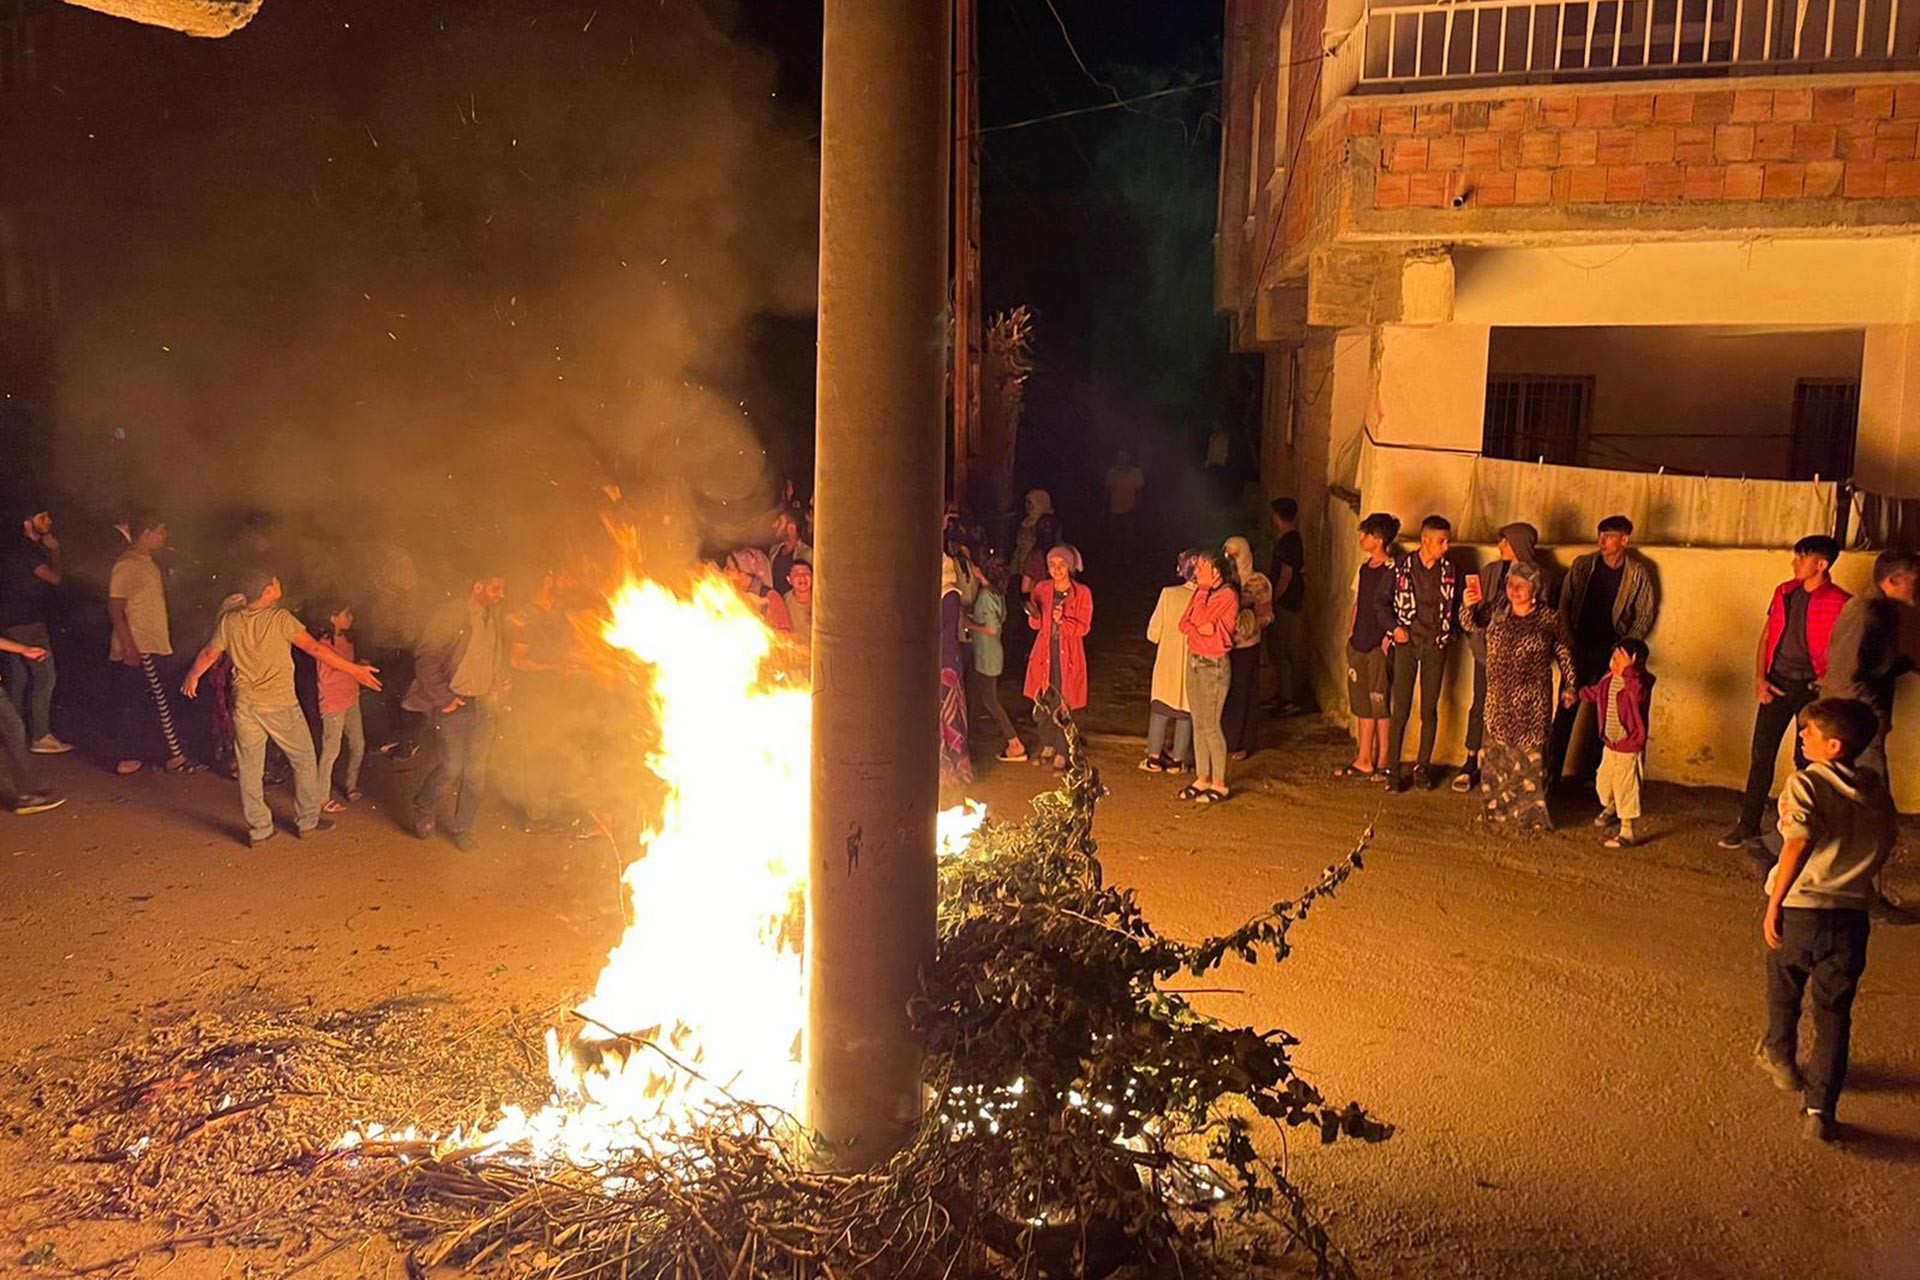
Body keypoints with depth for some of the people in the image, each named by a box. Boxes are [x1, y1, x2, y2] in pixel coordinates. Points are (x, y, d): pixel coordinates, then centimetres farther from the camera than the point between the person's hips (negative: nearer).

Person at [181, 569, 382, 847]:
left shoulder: (229, 621, 0)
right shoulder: (280, 618, -14)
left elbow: (208, 655, 12)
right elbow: (315, 649, -19)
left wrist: (192, 678, 31)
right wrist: (353, 669, -17)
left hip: (244, 704, 4)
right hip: (280, 704, -4)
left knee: (250, 768, 12)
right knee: (304, 760, 13)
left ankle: (258, 830, 20)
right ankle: (307, 821, 20)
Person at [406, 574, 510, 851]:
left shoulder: (496, 621, 13)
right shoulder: (454, 612, -7)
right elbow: (426, 658, -9)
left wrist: (500, 686, 7)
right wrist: (443, 697, -14)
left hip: (483, 706, 6)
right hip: (454, 704, -6)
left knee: (476, 772, 7)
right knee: (451, 768, -8)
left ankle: (461, 828, 21)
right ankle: (424, 810, 19)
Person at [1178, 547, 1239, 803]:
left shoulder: (1227, 595, -14)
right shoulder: (1202, 592, 11)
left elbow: (1201, 620, -22)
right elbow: (1184, 623, 6)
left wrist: (1202, 592, -12)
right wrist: (1199, 628, -14)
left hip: (1214, 665, -8)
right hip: (1194, 660, 8)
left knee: (1210, 725, -6)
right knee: (1199, 724, 11)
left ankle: (1219, 785, 3)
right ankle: (1202, 779, 20)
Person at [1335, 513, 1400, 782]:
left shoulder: (1393, 570, -12)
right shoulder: (1363, 569, 12)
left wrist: (1390, 635, -15)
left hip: (1380, 647, -8)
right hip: (1359, 645, 8)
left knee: (1381, 705, -1)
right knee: (1362, 706, 11)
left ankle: (1383, 763, 6)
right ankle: (1363, 761, 18)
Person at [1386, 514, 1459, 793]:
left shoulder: (1450, 568, 1)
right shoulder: (1403, 566, -5)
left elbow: (1457, 604, 10)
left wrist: (1449, 632, -1)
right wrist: (1394, 627, -6)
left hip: (1436, 645, 2)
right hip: (1407, 644, -2)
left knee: (1430, 710, 6)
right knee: (1401, 709, -2)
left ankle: (1423, 766, 18)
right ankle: (1393, 768, 4)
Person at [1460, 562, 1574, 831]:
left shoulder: (1549, 619, -3)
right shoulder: (1498, 616, 6)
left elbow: (1563, 653, 4)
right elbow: (1470, 624, 3)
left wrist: (1568, 685, 6)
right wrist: (1468, 605, -17)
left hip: (1532, 700, -4)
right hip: (1499, 700, 4)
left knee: (1531, 753, -2)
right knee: (1496, 752, 10)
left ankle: (1532, 812, 6)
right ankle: (1497, 806, 22)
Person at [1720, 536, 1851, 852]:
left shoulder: (1840, 603, -9)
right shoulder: (1785, 592, 6)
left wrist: (1825, 684, -13)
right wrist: (1759, 677, 2)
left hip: (1811, 687, -4)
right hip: (1777, 683, 4)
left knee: (1806, 761, 6)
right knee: (1761, 754, 4)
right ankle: (1748, 826, 11)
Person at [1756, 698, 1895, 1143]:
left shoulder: (1806, 782, -12)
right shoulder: (1877, 791, 5)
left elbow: (1799, 843, -23)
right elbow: (1883, 849, 11)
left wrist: (1773, 905, -19)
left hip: (1801, 906, -4)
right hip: (1852, 912, 4)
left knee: (1785, 988, 23)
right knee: (1834, 1013, 9)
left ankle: (1779, 1053, 44)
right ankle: (1820, 1107, 4)